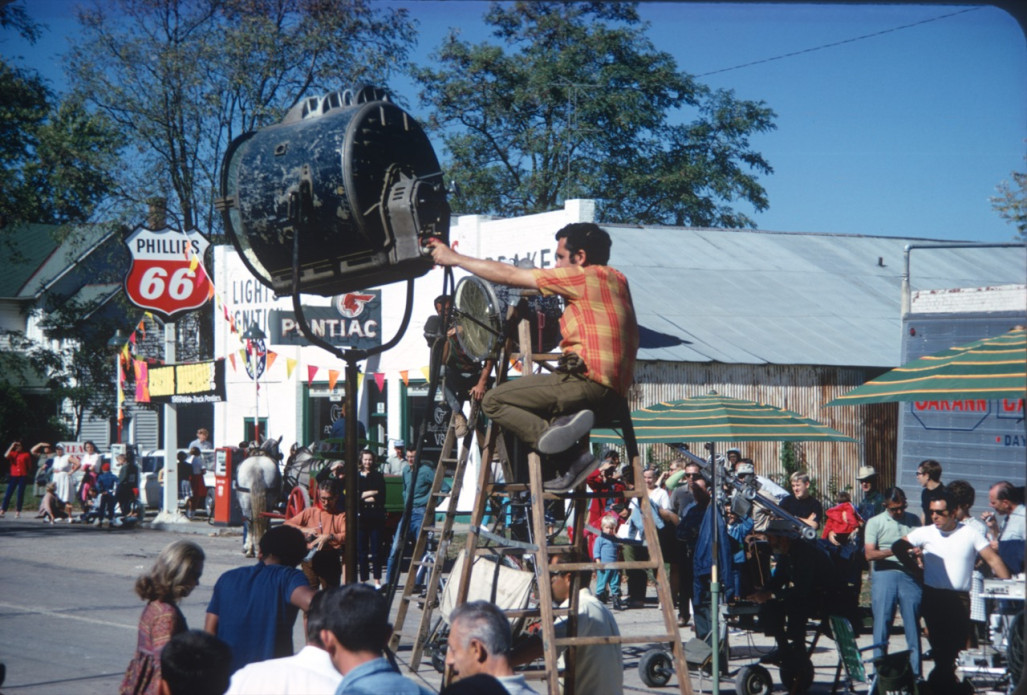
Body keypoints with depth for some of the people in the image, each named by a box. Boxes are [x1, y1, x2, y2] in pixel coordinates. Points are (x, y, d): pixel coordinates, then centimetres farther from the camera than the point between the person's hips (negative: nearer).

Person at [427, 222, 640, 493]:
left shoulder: (586, 276, -2)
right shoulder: (617, 280, 21)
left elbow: (509, 275, 3)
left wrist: (455, 258, 12)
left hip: (587, 382, -9)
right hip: (613, 397, 9)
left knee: (493, 401, -4)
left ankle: (571, 457, -23)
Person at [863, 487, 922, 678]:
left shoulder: (913, 520, 14)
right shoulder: (875, 522, 6)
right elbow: (870, 554, -3)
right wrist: (893, 551, -17)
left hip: (910, 576, 2)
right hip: (884, 575, -2)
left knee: (913, 626, 1)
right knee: (882, 624, -1)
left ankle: (916, 674, 5)